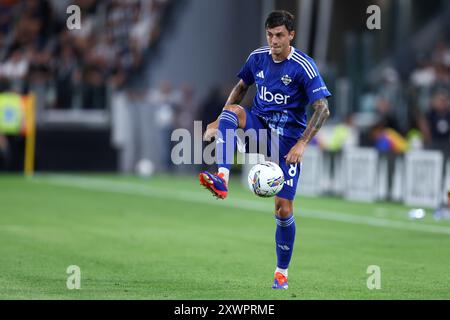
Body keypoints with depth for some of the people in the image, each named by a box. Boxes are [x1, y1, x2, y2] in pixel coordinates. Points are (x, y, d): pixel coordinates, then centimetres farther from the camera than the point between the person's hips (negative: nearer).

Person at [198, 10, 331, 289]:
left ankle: (282, 273, 9)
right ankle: (222, 179, -42)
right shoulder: (258, 57, 1)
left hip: (288, 135, -4)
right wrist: (220, 122, 11)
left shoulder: (304, 66, -14)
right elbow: (241, 87, 18)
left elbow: (323, 109, -17)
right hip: (260, 123, 4)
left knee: (284, 207, -7)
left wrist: (302, 144, -26)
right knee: (232, 111, -30)